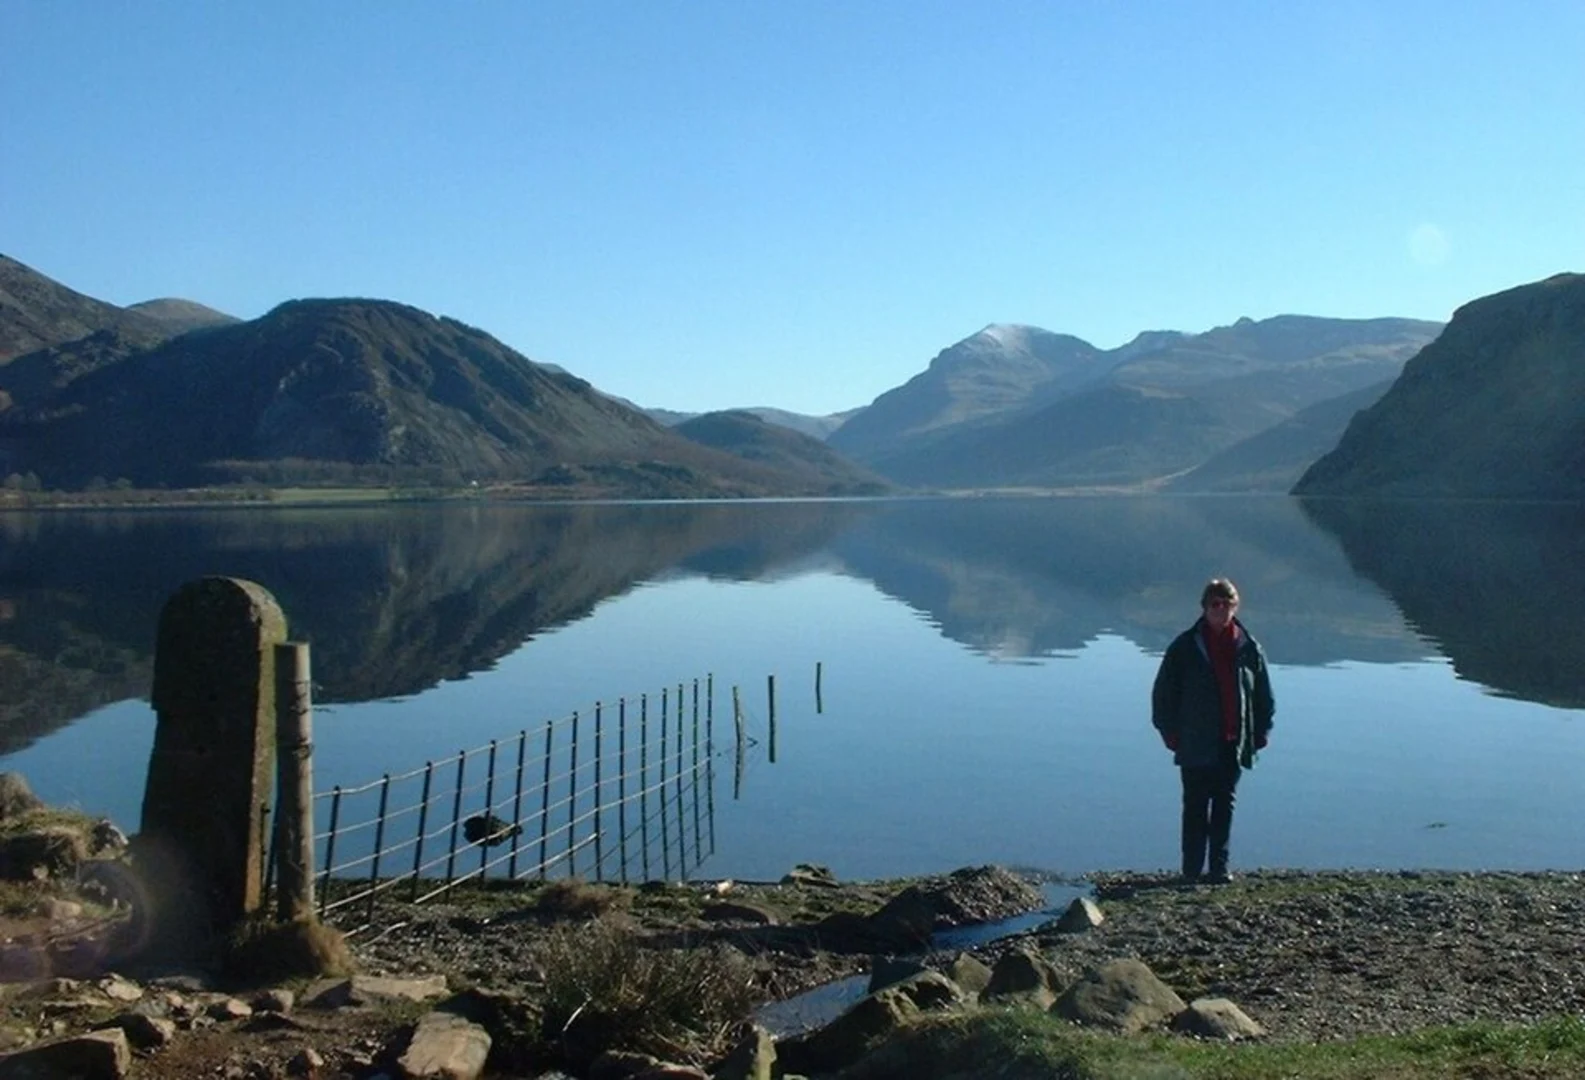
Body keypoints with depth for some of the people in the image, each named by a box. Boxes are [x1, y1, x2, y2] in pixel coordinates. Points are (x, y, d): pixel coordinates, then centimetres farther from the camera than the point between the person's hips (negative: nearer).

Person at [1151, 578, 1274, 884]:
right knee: (1196, 807, 4)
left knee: (1224, 806, 7)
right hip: (1196, 744, -2)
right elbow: (1163, 693, 0)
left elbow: (1263, 695, 12)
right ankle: (1192, 869, 10)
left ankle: (1219, 866, 14)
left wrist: (1260, 733, 8)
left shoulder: (1249, 648, 4)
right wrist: (1171, 732, -3)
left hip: (1233, 743, 2)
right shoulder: (1185, 647, -3)